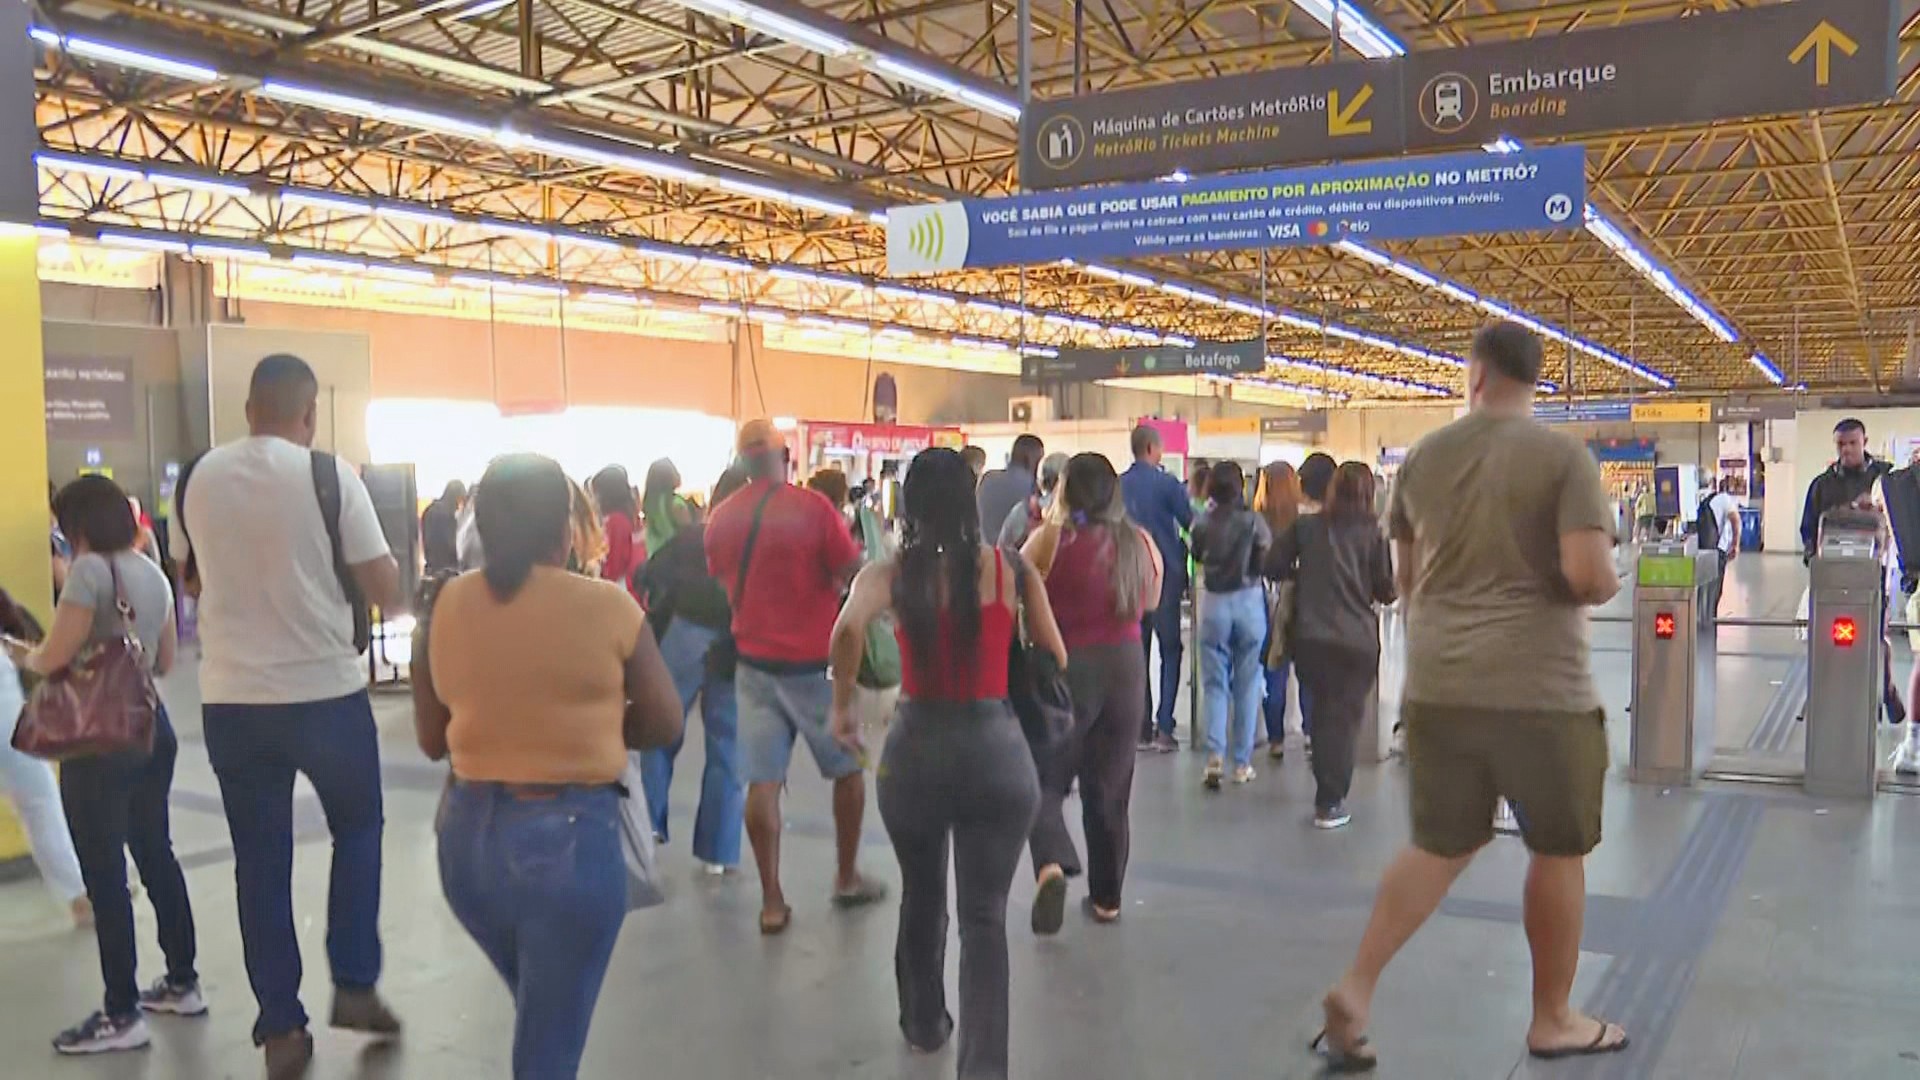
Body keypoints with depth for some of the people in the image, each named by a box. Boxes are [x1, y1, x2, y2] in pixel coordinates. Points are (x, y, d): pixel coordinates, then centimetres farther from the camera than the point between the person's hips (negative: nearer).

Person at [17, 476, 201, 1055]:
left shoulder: (90, 569, -14)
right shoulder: (153, 573, 10)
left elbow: (55, 658, -16)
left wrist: (23, 657, 4)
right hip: (151, 727, 8)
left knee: (104, 875, 0)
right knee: (157, 856, 17)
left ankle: (122, 1016, 6)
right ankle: (182, 982, 27)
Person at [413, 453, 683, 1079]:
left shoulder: (445, 607, -2)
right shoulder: (607, 607, -11)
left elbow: (432, 740, 7)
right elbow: (663, 725, -2)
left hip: (468, 833, 4)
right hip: (573, 835, -4)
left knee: (543, 1016, 29)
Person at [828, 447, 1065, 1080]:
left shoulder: (893, 573, -4)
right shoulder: (1012, 569, -1)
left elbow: (849, 628, -23)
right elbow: (1056, 660, 5)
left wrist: (842, 704, -9)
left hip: (917, 747, 1)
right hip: (996, 747, -1)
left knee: (921, 897, 23)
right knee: (985, 915, 5)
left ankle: (924, 1024, 41)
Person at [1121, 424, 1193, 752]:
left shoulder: (1119, 486, 2)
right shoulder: (1166, 483, -9)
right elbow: (1191, 523, -6)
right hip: (1165, 574, -4)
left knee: (1137, 651, 10)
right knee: (1170, 650, 4)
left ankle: (1142, 729, 11)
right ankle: (1164, 728, -3)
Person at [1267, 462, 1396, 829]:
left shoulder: (1305, 527, 1)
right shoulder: (1373, 533, -5)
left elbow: (1272, 567, -1)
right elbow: (1386, 590, -3)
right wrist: (1388, 595, 19)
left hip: (1311, 638, 2)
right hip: (1358, 640, -2)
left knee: (1323, 713, 18)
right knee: (1345, 719, 6)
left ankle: (1327, 794, 26)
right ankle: (1330, 804, 5)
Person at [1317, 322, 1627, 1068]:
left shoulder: (1422, 457, 7)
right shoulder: (1564, 456, -7)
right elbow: (1590, 577, -16)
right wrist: (1609, 586, 6)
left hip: (1437, 684, 4)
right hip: (1539, 687, -4)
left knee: (1440, 845, 16)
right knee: (1558, 850, 14)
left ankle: (1356, 987, 6)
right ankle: (1553, 1019, 27)